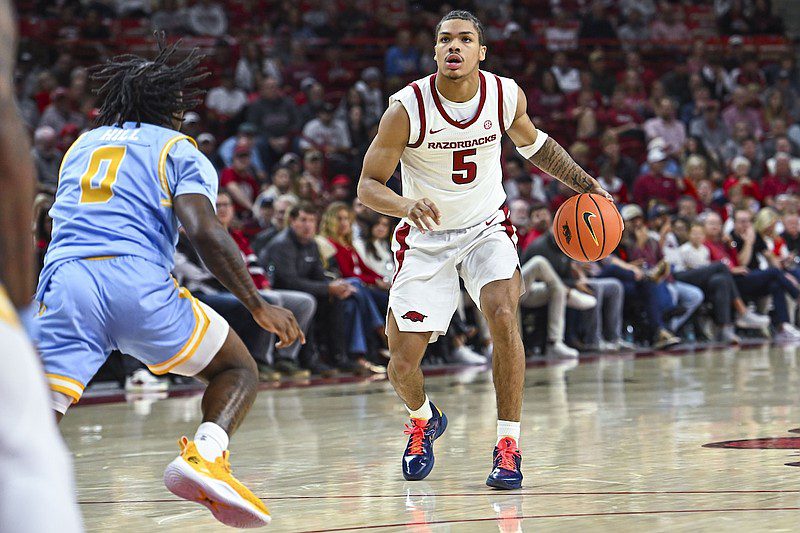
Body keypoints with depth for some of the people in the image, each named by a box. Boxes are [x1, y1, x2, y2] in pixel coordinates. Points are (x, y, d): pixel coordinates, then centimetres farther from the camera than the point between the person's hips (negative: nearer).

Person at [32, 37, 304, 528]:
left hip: (64, 283, 3)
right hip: (138, 282, -3)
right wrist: (260, 307, -1)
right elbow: (203, 230, -2)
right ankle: (204, 457, -12)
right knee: (239, 370, 16)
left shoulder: (81, 146, 29)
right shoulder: (179, 150, 14)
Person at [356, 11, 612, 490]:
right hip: (425, 237, -1)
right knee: (402, 366, -2)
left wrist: (586, 184, 3)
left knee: (504, 315, -28)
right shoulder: (407, 108, -21)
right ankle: (424, 420, 35)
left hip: (486, 228, 1)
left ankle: (509, 445, -16)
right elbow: (369, 185, -17)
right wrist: (408, 205, -38)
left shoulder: (506, 95, -11)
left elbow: (533, 143, 12)